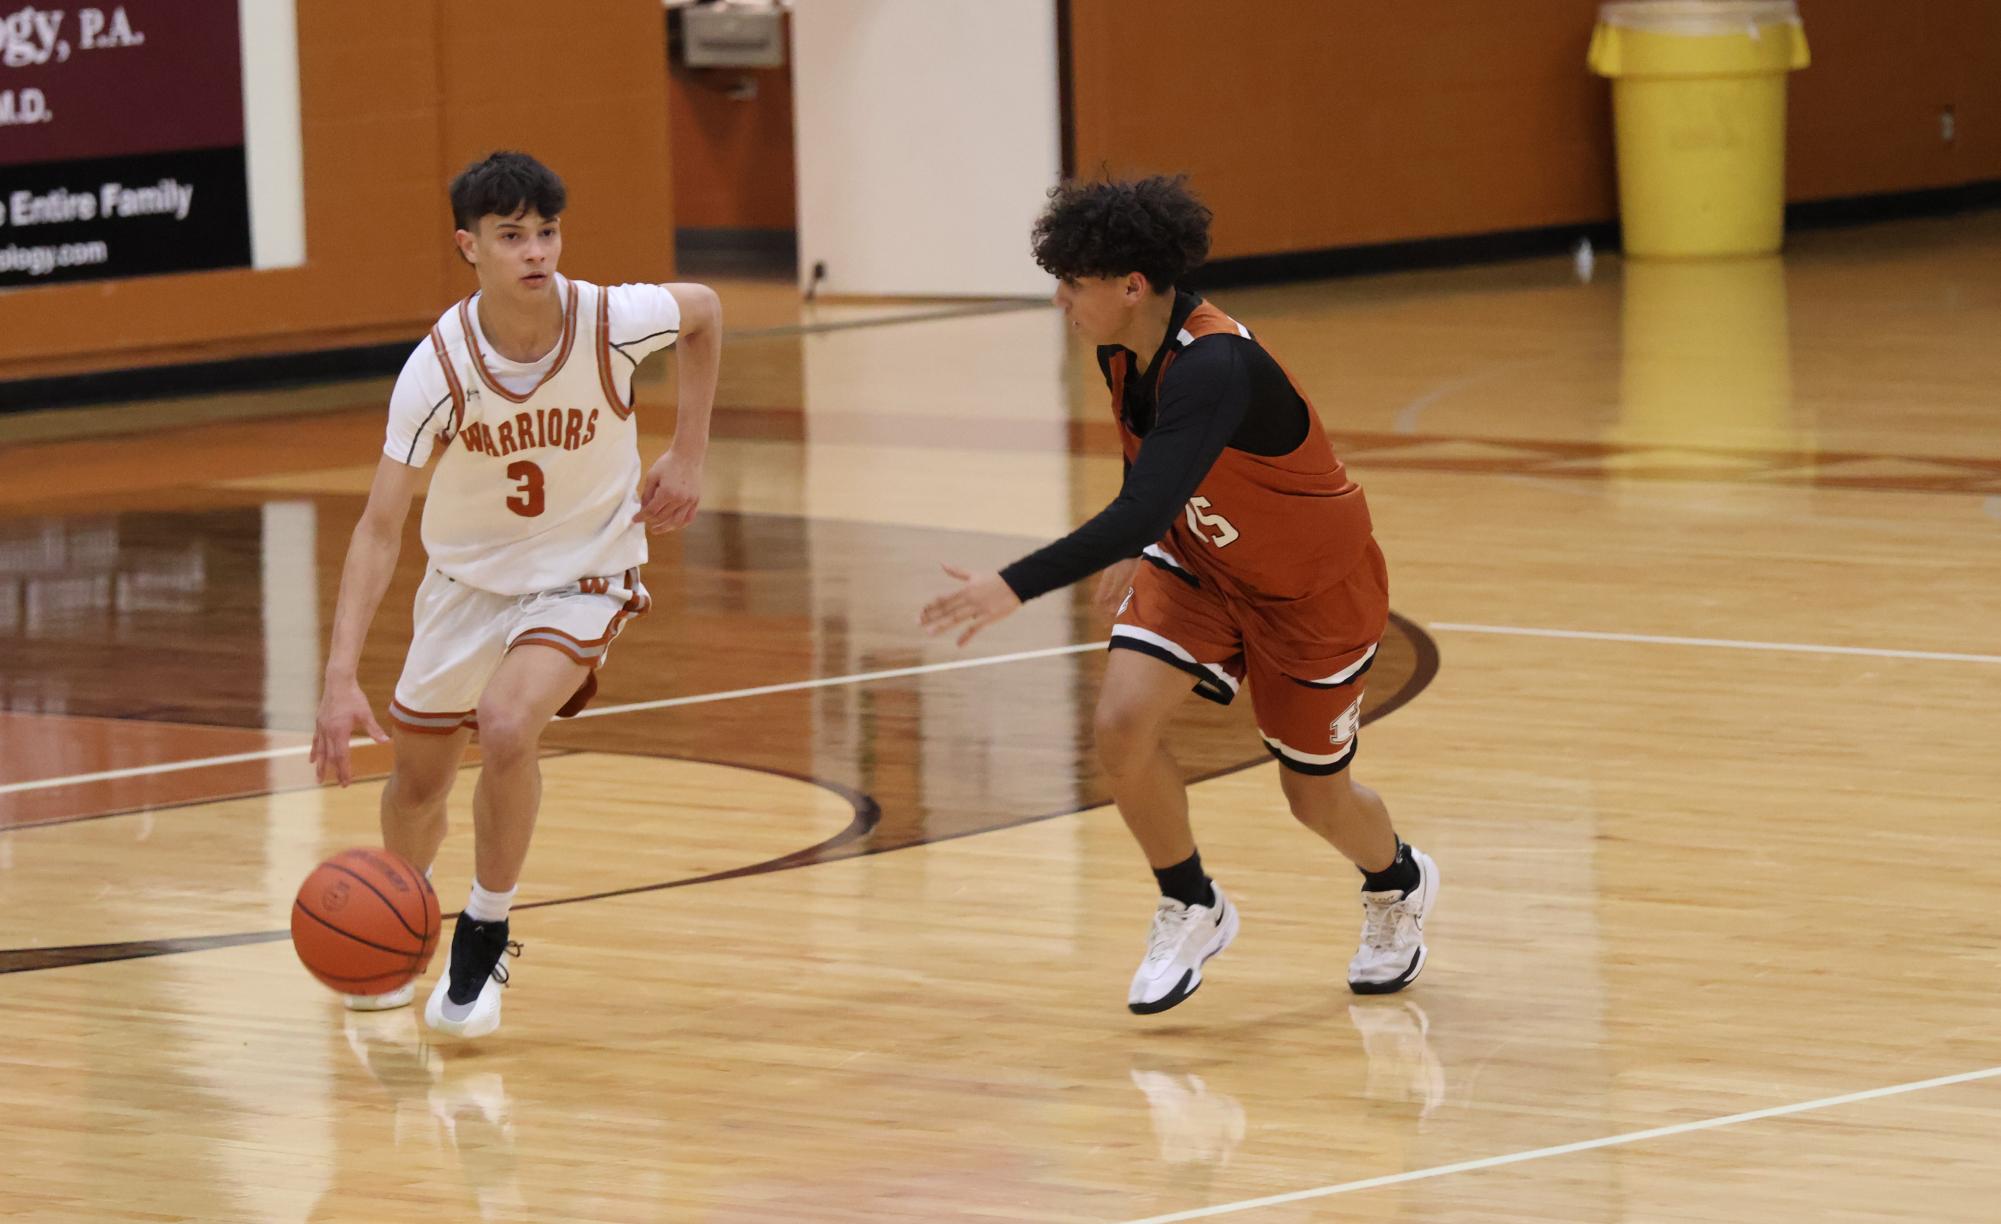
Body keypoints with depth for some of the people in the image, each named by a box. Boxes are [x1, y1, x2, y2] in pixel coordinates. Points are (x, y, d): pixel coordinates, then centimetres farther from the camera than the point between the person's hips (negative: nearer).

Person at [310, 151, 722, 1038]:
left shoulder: (613, 323, -25)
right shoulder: (438, 369, -26)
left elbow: (704, 311, 1)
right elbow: (380, 527, -26)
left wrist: (687, 457, -3)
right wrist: (340, 679, -35)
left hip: (583, 573, -2)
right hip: (469, 574, 2)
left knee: (506, 727, -28)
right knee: (420, 773, 13)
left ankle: (484, 940, -6)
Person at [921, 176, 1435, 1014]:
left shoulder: (1213, 369, -39)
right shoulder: (1123, 347, -14)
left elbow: (1144, 509, -50)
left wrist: (1016, 588, -56)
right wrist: (1134, 554, 22)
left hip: (1314, 584, -6)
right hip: (1197, 556, 6)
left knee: (1316, 795, 10)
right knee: (1123, 722, -17)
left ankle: (1399, 886, 46)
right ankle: (1191, 911, 6)